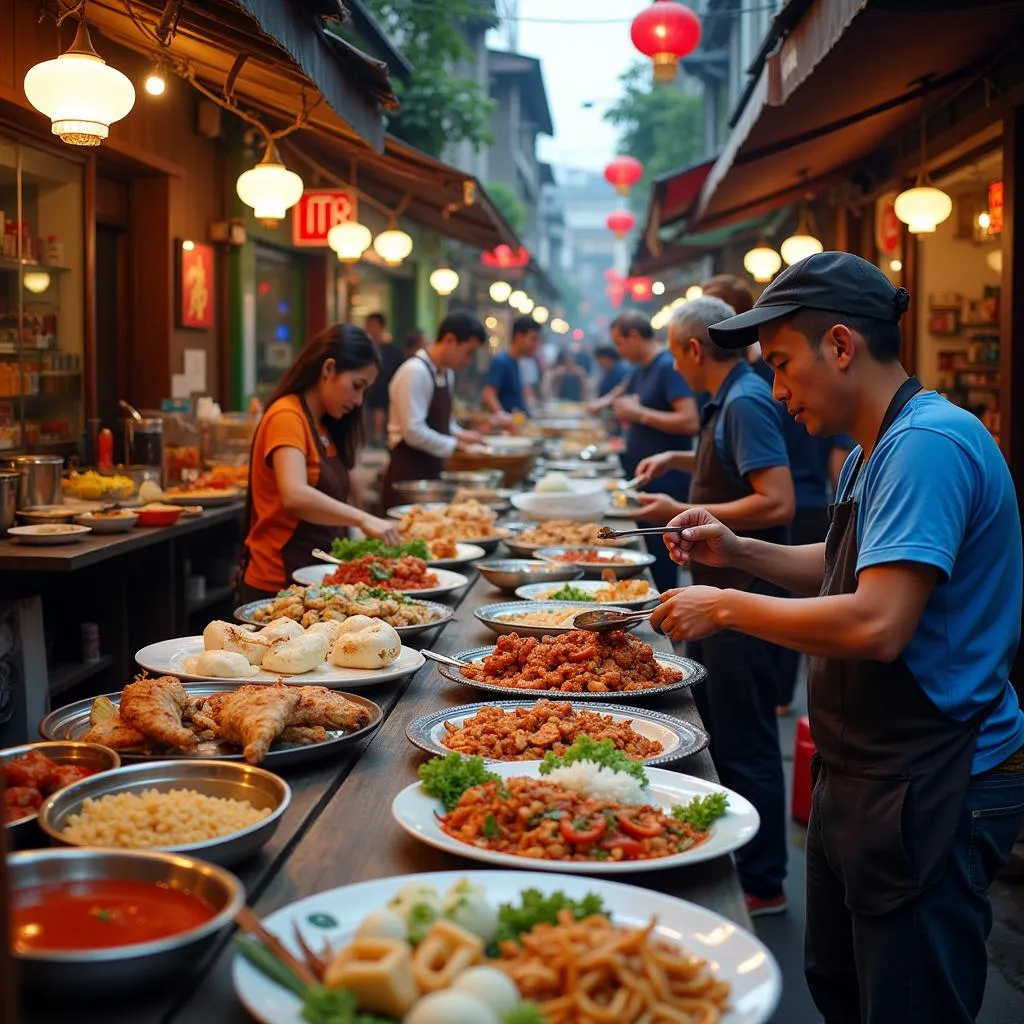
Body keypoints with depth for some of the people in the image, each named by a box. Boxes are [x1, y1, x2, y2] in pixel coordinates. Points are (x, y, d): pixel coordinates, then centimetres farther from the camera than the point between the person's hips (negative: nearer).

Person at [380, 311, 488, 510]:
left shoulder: (447, 374, 10)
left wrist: (461, 436, 4)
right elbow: (413, 432, -22)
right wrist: (456, 444, -14)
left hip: (432, 471, 8)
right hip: (408, 476, -8)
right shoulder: (415, 372, -17)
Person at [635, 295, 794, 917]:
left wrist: (682, 513, -20)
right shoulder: (731, 400, 12)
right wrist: (681, 459, 21)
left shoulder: (745, 402, -18)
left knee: (744, 744, -2)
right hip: (727, 592, 11)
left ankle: (763, 885, 10)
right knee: (714, 727, 20)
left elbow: (777, 502, -27)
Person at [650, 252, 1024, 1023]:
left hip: (931, 786, -10)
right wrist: (736, 551, 8)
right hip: (862, 773, 10)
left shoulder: (929, 445, -22)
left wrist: (728, 607, -18)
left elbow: (876, 623, -30)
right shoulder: (876, 450, 11)